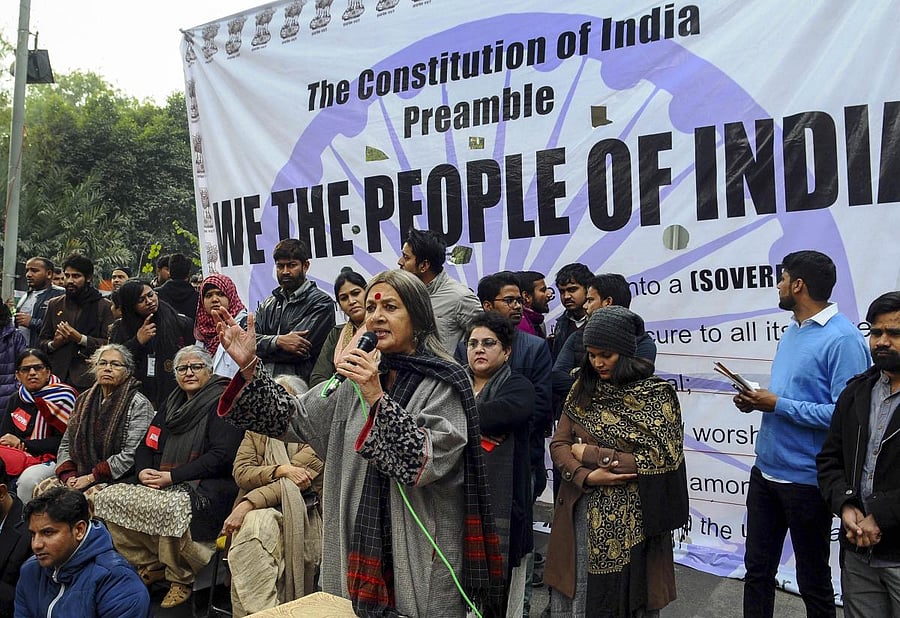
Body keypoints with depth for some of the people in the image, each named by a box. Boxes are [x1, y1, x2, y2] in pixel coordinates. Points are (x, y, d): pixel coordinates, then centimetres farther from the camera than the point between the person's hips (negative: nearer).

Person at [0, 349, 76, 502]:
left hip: (52, 459, -5)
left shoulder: (63, 397, -3)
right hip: (20, 457, 5)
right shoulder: (16, 400, 16)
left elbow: (64, 442, -10)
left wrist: (22, 443, -11)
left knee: (28, 479, -33)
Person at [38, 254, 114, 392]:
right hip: (57, 377, 4)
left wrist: (81, 339, -15)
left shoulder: (104, 306, 2)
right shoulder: (54, 304, 17)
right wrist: (53, 344, -3)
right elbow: (42, 341, 19)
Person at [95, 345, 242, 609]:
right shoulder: (171, 404, 19)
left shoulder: (222, 404, -5)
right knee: (108, 497, -9)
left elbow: (222, 456, -15)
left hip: (205, 488, -8)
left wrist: (173, 476, -16)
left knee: (173, 507, -37)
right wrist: (143, 471, -2)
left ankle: (180, 580, -10)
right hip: (159, 485, 8)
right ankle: (149, 567, 4)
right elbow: (146, 446, 22)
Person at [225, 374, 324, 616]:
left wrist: (248, 504, -21)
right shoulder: (256, 430, 18)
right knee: (253, 526, -34)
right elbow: (241, 472, 3)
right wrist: (281, 469, -15)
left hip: (297, 514, -3)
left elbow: (295, 484, -10)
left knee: (256, 526, -36)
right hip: (258, 512, 3)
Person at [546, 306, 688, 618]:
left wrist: (593, 454, -12)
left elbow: (661, 460, -15)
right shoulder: (583, 389, 6)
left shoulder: (656, 394, -8)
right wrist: (587, 476, -16)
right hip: (580, 509, 4)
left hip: (630, 520, -4)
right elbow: (559, 444, 3)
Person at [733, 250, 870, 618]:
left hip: (806, 480, -8)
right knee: (757, 569, 17)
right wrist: (757, 402, 0)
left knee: (813, 581, 12)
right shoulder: (793, 332, 10)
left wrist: (778, 405, -21)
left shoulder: (842, 339, -18)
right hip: (766, 471, 8)